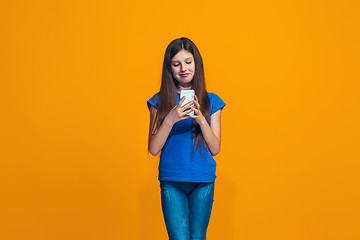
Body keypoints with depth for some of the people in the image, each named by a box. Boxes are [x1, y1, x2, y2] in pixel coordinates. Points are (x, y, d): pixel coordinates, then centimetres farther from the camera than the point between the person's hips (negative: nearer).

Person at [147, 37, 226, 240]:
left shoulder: (211, 102, 5)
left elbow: (215, 149, 1)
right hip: (171, 181, -1)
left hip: (203, 181, 1)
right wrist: (170, 119, -17)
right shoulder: (160, 101, 3)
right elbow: (153, 149, -2)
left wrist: (201, 119, -14)